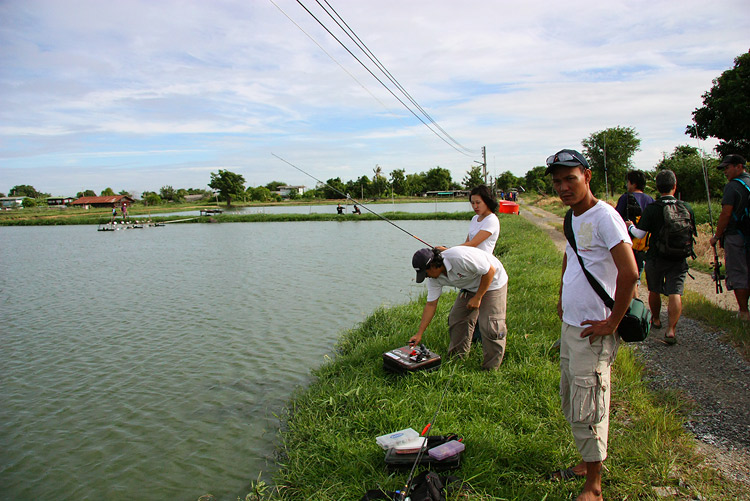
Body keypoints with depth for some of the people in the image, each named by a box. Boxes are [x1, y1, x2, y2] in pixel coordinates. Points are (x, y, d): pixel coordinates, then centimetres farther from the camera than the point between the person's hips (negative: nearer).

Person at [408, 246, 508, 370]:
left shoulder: (459, 257, -37)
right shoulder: (434, 277, -11)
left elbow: (490, 271, -27)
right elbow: (431, 304, -5)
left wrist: (477, 297, -22)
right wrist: (419, 334, -6)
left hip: (492, 282, -8)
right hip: (470, 287, 8)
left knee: (490, 326, -14)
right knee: (456, 319, 4)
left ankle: (491, 369, 0)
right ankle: (456, 358, 21)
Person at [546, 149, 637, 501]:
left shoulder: (604, 216, -17)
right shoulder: (573, 217, 10)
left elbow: (629, 272, -24)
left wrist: (612, 323, -18)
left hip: (592, 332, -9)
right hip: (569, 326, 9)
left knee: (586, 412, 0)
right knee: (570, 403, 19)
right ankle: (584, 464, 36)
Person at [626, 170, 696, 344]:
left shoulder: (652, 209, -11)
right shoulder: (687, 208, -1)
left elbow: (639, 234, -10)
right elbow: (693, 233, 11)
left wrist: (630, 226, 9)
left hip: (656, 258, -1)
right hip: (679, 259, 1)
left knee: (654, 291, 18)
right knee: (675, 293, -3)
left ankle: (655, 320, 36)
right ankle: (671, 329, -14)